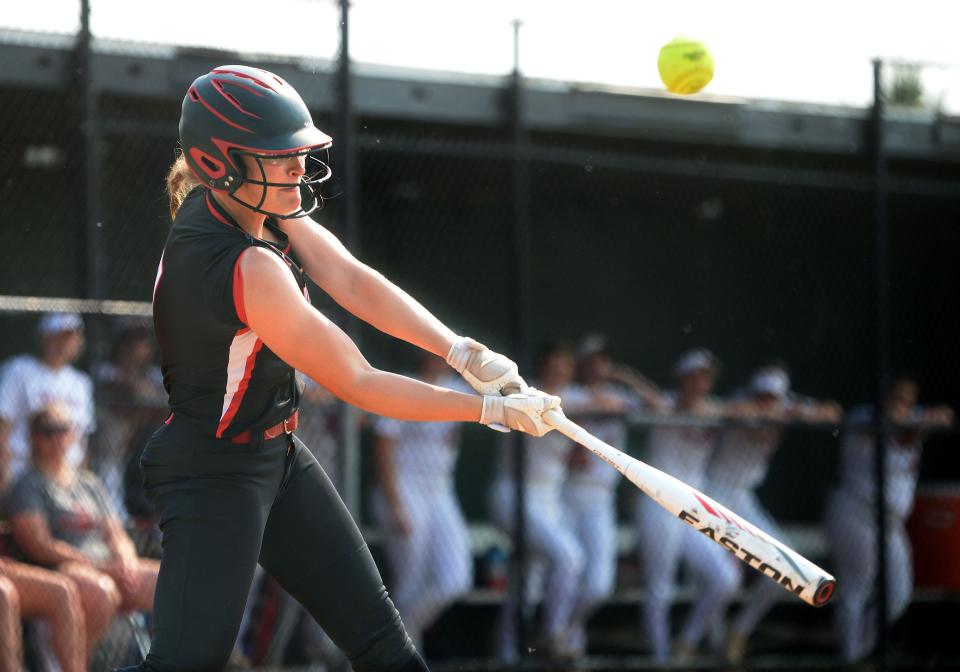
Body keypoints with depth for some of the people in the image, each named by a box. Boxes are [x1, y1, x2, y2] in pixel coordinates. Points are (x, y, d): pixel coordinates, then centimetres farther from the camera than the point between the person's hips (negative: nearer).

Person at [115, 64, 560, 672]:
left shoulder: (248, 199, -5)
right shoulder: (244, 268, -31)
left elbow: (353, 281, -11)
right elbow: (357, 385, -25)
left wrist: (461, 351, -24)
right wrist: (494, 409, -21)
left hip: (279, 459, 10)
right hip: (211, 475, -10)